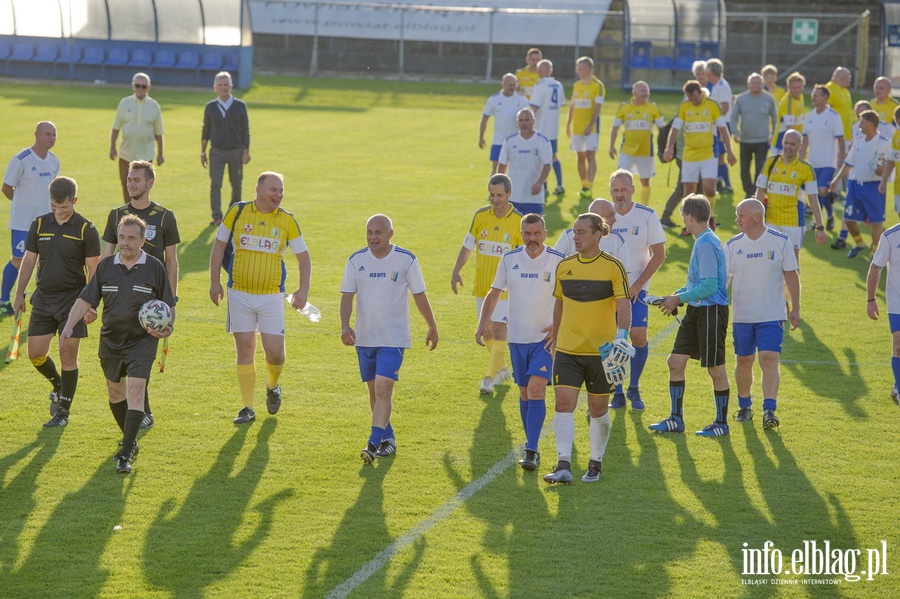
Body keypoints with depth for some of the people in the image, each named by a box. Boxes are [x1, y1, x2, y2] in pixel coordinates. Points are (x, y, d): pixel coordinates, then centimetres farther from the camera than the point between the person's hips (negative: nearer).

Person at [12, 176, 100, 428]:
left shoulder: (86, 229, -7)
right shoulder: (39, 225, 3)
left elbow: (93, 269, -6)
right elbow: (29, 261, 10)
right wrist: (19, 294, 6)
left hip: (72, 301, -4)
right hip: (43, 299, 4)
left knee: (68, 356, -2)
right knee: (35, 353, 2)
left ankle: (63, 411, 8)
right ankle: (58, 386, 30)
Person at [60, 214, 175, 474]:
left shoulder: (155, 268, -3)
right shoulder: (106, 266, 2)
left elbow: (169, 305, 7)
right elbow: (85, 300, 2)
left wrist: (168, 328, -11)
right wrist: (69, 325, -11)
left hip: (142, 340, -4)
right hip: (111, 340, 4)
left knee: (135, 390, -16)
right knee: (115, 392, 15)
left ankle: (125, 454, -16)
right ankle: (130, 440, 38)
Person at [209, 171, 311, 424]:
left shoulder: (288, 221, 0)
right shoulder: (237, 212, -2)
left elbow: (303, 255, 7)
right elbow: (219, 244, 7)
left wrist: (303, 290, -2)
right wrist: (215, 281, 3)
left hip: (272, 296, 0)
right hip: (240, 294, 0)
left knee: (275, 353, -5)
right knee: (244, 350, 3)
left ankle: (272, 387, 28)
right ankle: (248, 408, 12)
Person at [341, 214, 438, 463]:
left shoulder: (406, 260, -5)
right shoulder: (356, 261, 1)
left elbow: (419, 295, 3)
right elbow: (347, 296, 0)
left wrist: (432, 327, 10)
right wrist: (345, 326, -15)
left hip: (393, 339, -4)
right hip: (365, 338, 4)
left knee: (383, 388, -16)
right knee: (374, 391, 11)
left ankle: (374, 443, -20)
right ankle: (387, 438, 28)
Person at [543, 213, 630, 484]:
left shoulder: (613, 267, -6)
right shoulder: (564, 266, 6)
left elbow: (624, 304, -12)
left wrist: (621, 335, -28)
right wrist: (554, 338, 25)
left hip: (601, 350, -3)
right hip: (567, 349, 3)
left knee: (598, 408, 7)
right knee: (564, 403, -9)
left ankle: (595, 464, 22)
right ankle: (563, 466, -11)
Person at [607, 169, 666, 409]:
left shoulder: (647, 216, -4)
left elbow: (659, 255, -2)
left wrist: (638, 284, -8)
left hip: (636, 288, -2)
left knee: (638, 336, -11)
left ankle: (634, 388, 9)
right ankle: (617, 393, 11)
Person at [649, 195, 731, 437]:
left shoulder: (706, 244, -17)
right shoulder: (701, 242, 13)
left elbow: (709, 286, -21)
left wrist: (679, 298, -13)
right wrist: (676, 295, 11)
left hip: (711, 311, -10)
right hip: (696, 312, 10)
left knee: (716, 369, 1)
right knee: (675, 361, 8)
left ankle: (722, 423, 13)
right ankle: (676, 419, 14)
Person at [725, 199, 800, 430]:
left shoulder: (780, 241, -4)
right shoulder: (733, 245, 0)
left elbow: (791, 275, 3)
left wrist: (795, 309, 2)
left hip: (772, 315, -3)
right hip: (741, 315, 3)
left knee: (769, 360, -13)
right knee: (743, 361, 10)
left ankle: (769, 410, -18)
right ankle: (744, 406, 28)